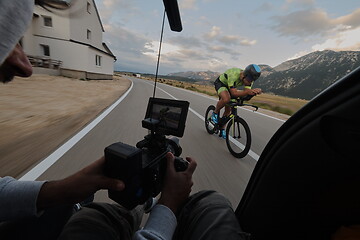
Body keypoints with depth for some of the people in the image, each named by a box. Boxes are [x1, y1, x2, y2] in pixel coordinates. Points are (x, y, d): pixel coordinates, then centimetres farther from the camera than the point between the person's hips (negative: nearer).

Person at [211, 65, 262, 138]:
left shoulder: (249, 78, -19)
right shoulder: (234, 75, -39)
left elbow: (246, 92, -21)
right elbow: (234, 93, -41)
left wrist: (253, 91, -42)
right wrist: (247, 92, -54)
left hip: (230, 86, 6)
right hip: (220, 83, -6)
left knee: (228, 109, 2)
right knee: (226, 99, -38)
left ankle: (222, 129, 19)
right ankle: (215, 113, -8)